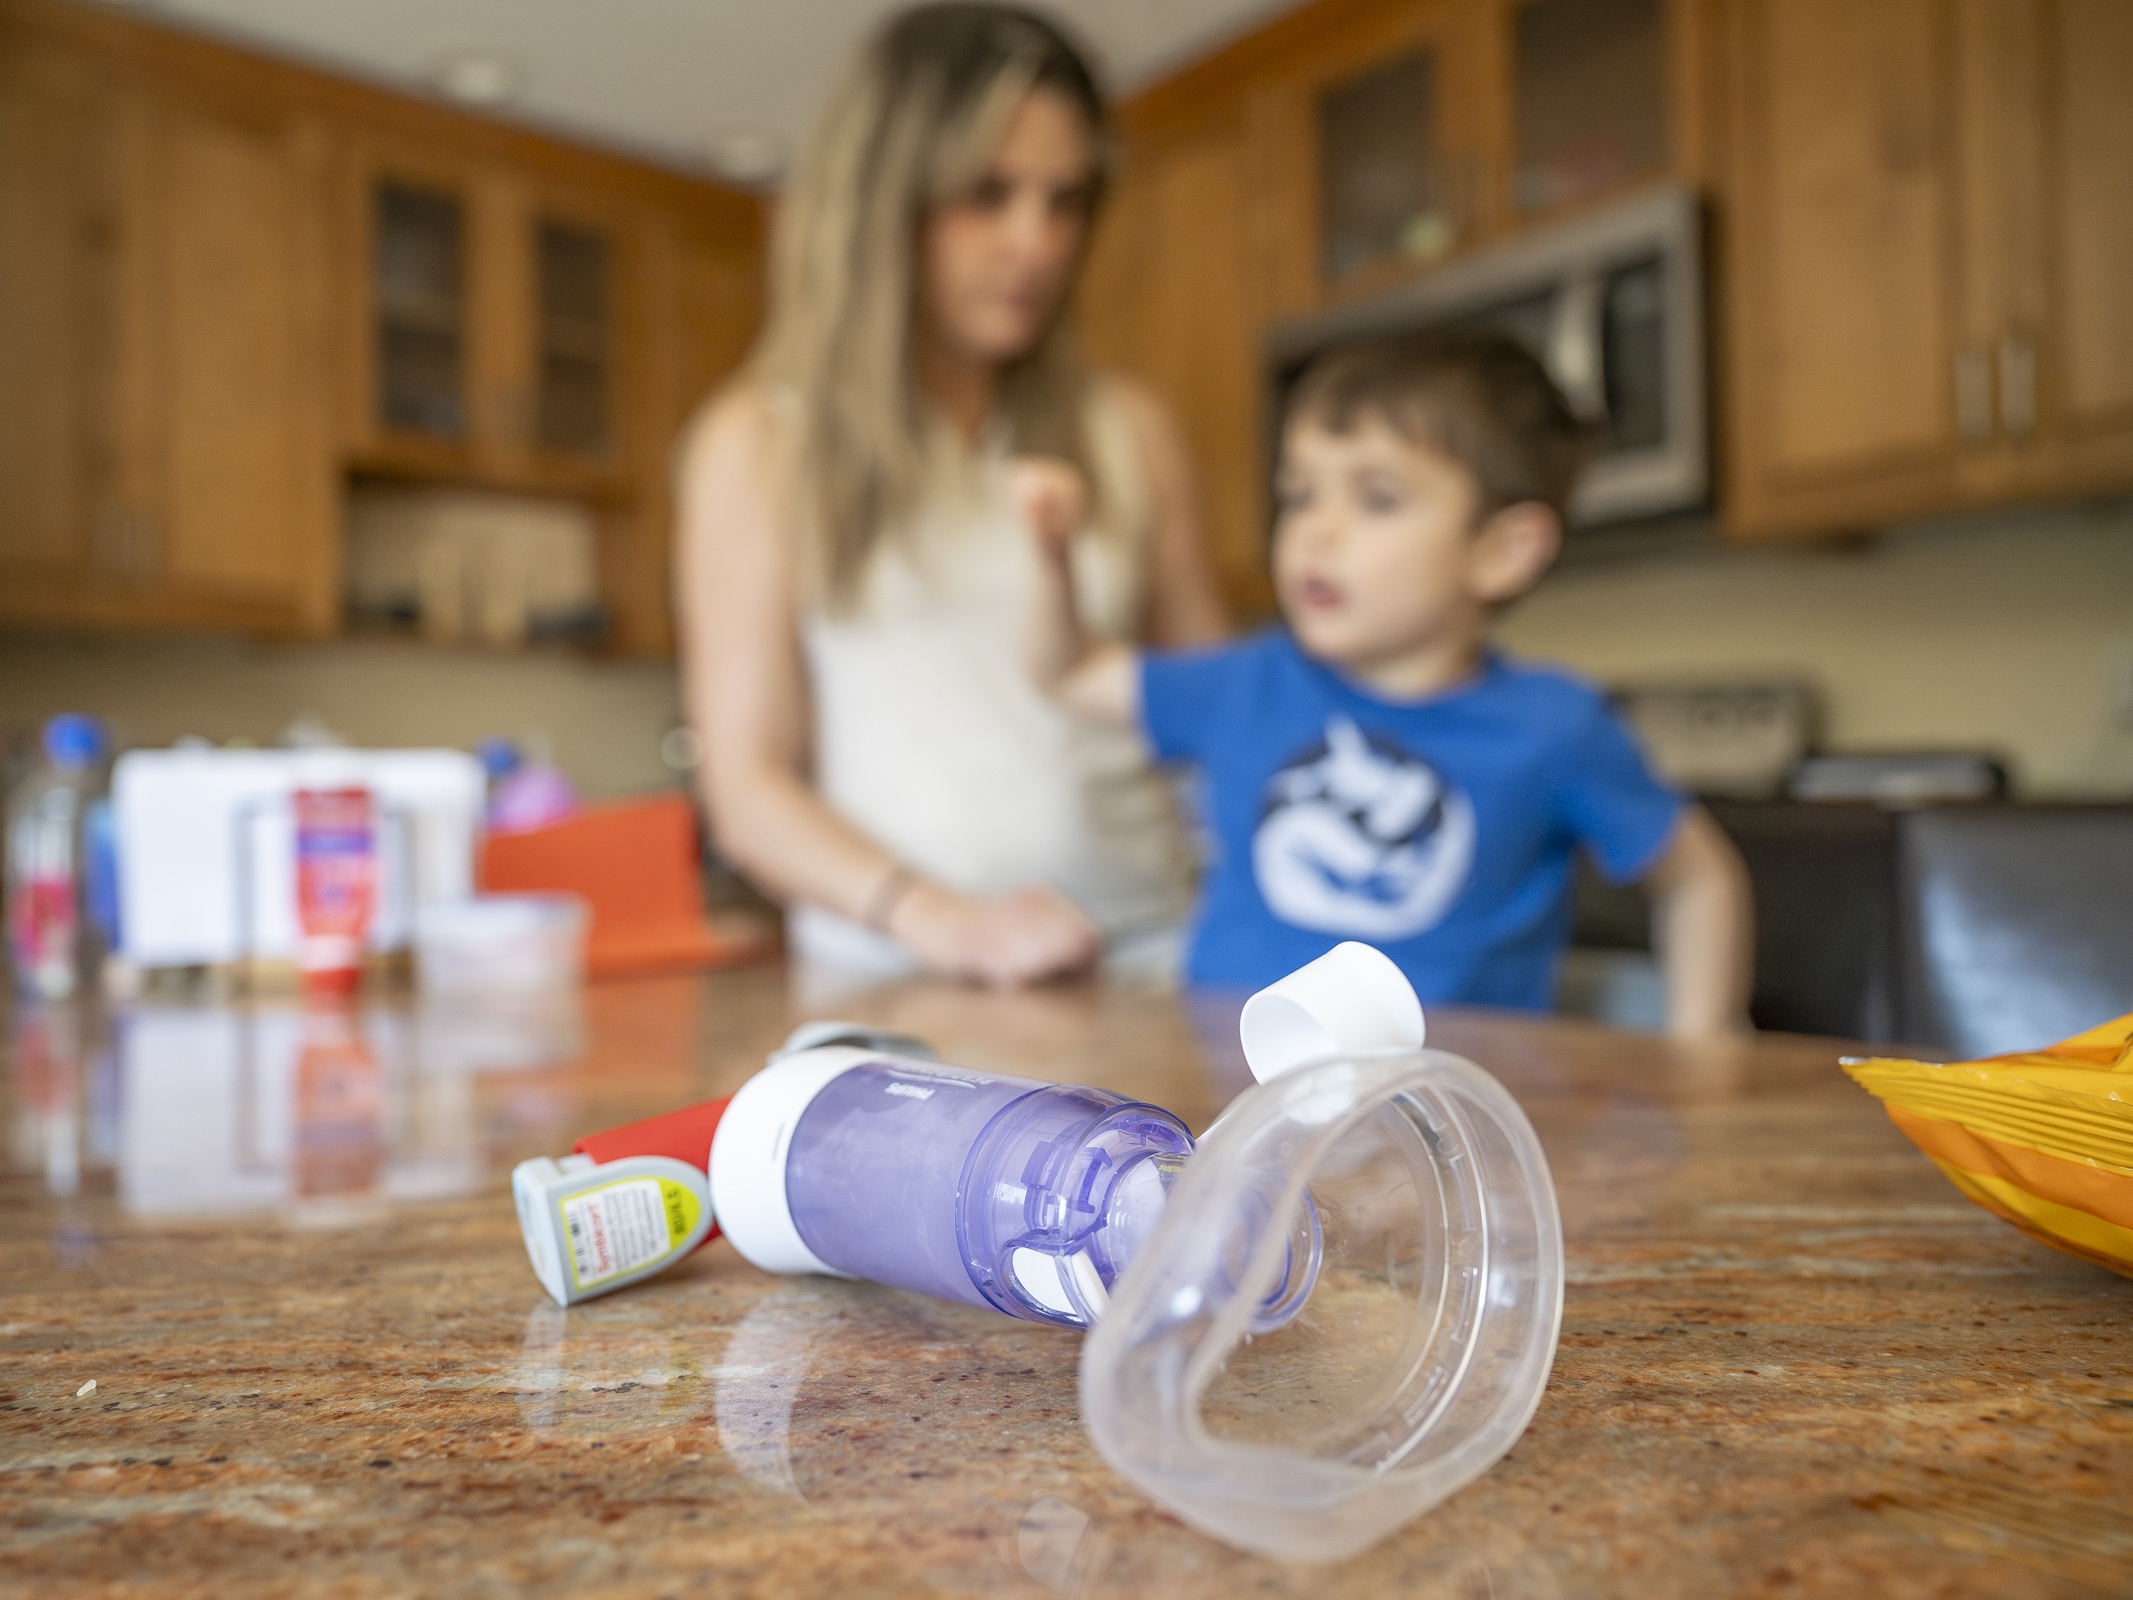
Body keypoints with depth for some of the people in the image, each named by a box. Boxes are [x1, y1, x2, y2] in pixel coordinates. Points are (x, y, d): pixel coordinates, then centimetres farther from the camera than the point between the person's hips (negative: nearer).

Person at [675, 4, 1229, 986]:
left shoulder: (1127, 434, 13)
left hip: (1146, 953, 2)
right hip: (885, 977, -2)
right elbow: (748, 790, 1)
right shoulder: (758, 443, 5)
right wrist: (937, 917, -15)